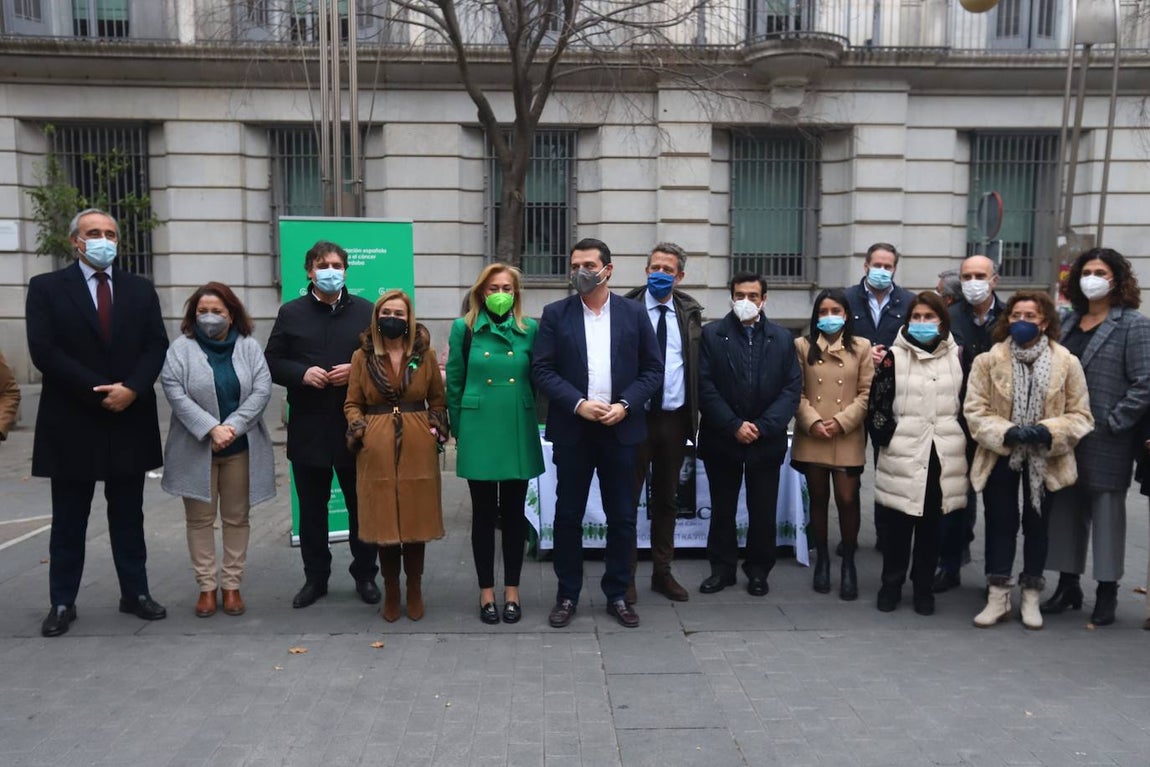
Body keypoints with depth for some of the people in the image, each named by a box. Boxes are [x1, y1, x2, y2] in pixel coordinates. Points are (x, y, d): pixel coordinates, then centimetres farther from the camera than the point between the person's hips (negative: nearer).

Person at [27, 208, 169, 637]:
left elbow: (156, 346, 1)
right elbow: (44, 350, -10)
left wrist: (131, 389, -15)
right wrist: (98, 391, -16)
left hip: (130, 420, 2)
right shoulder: (47, 288, 0)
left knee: (128, 516, 11)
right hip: (71, 423, -2)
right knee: (69, 520, 8)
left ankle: (135, 593, 21)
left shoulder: (140, 290, 9)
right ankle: (62, 603, 19)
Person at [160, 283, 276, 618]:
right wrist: (211, 429, -19)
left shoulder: (249, 347, 2)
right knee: (200, 518, 6)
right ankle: (207, 587, 16)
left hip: (241, 447, 1)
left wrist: (232, 427, -16)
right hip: (196, 448, -1)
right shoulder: (181, 348, -2)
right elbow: (175, 393, -11)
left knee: (237, 517, 7)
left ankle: (232, 585, 18)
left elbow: (261, 390, -6)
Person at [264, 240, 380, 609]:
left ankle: (365, 575, 23)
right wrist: (302, 373, -14)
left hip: (355, 427, -1)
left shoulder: (366, 311, 4)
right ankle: (315, 578, 25)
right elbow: (272, 362, 5)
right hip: (308, 428, 1)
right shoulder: (291, 313, 6)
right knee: (312, 508, 11)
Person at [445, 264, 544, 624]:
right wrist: (460, 432, 5)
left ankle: (512, 589, 21)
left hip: (518, 433, 1)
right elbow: (455, 384, 5)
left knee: (514, 513, 8)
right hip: (479, 433, -1)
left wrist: (528, 422, 7)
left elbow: (537, 381, 8)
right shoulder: (465, 328, 2)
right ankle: (487, 591, 20)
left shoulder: (530, 330, 4)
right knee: (484, 513, 7)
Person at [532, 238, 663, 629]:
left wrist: (625, 405, -12)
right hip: (572, 429, 0)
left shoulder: (634, 313, 4)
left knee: (622, 518, 8)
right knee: (568, 516, 7)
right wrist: (578, 404, -15)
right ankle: (567, 595, 20)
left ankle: (617, 595, 22)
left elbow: (653, 369, 3)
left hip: (620, 429, 1)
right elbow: (542, 369, -3)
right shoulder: (555, 314, 2)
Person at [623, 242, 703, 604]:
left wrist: (695, 412, 3)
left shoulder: (690, 313, 7)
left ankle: (662, 573, 26)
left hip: (675, 417, 4)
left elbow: (698, 366, 9)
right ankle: (625, 575, 15)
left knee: (667, 499, 14)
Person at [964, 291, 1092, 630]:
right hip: (1000, 456, 0)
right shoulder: (988, 360, -7)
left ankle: (1031, 597, 26)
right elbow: (974, 410, -7)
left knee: (1036, 525, 12)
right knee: (1000, 525, 5)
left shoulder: (1067, 363, -6)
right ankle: (998, 597, 16)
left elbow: (1080, 415, -2)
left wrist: (1048, 432, -20)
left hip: (1045, 460, 1)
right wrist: (1005, 432, -22)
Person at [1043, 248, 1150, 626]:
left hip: (1107, 442, -5)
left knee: (1106, 511, 3)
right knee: (1066, 510, 10)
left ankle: (1107, 591, 15)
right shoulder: (1069, 322, 13)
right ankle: (1068, 584, 22)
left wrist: (1111, 424, -15)